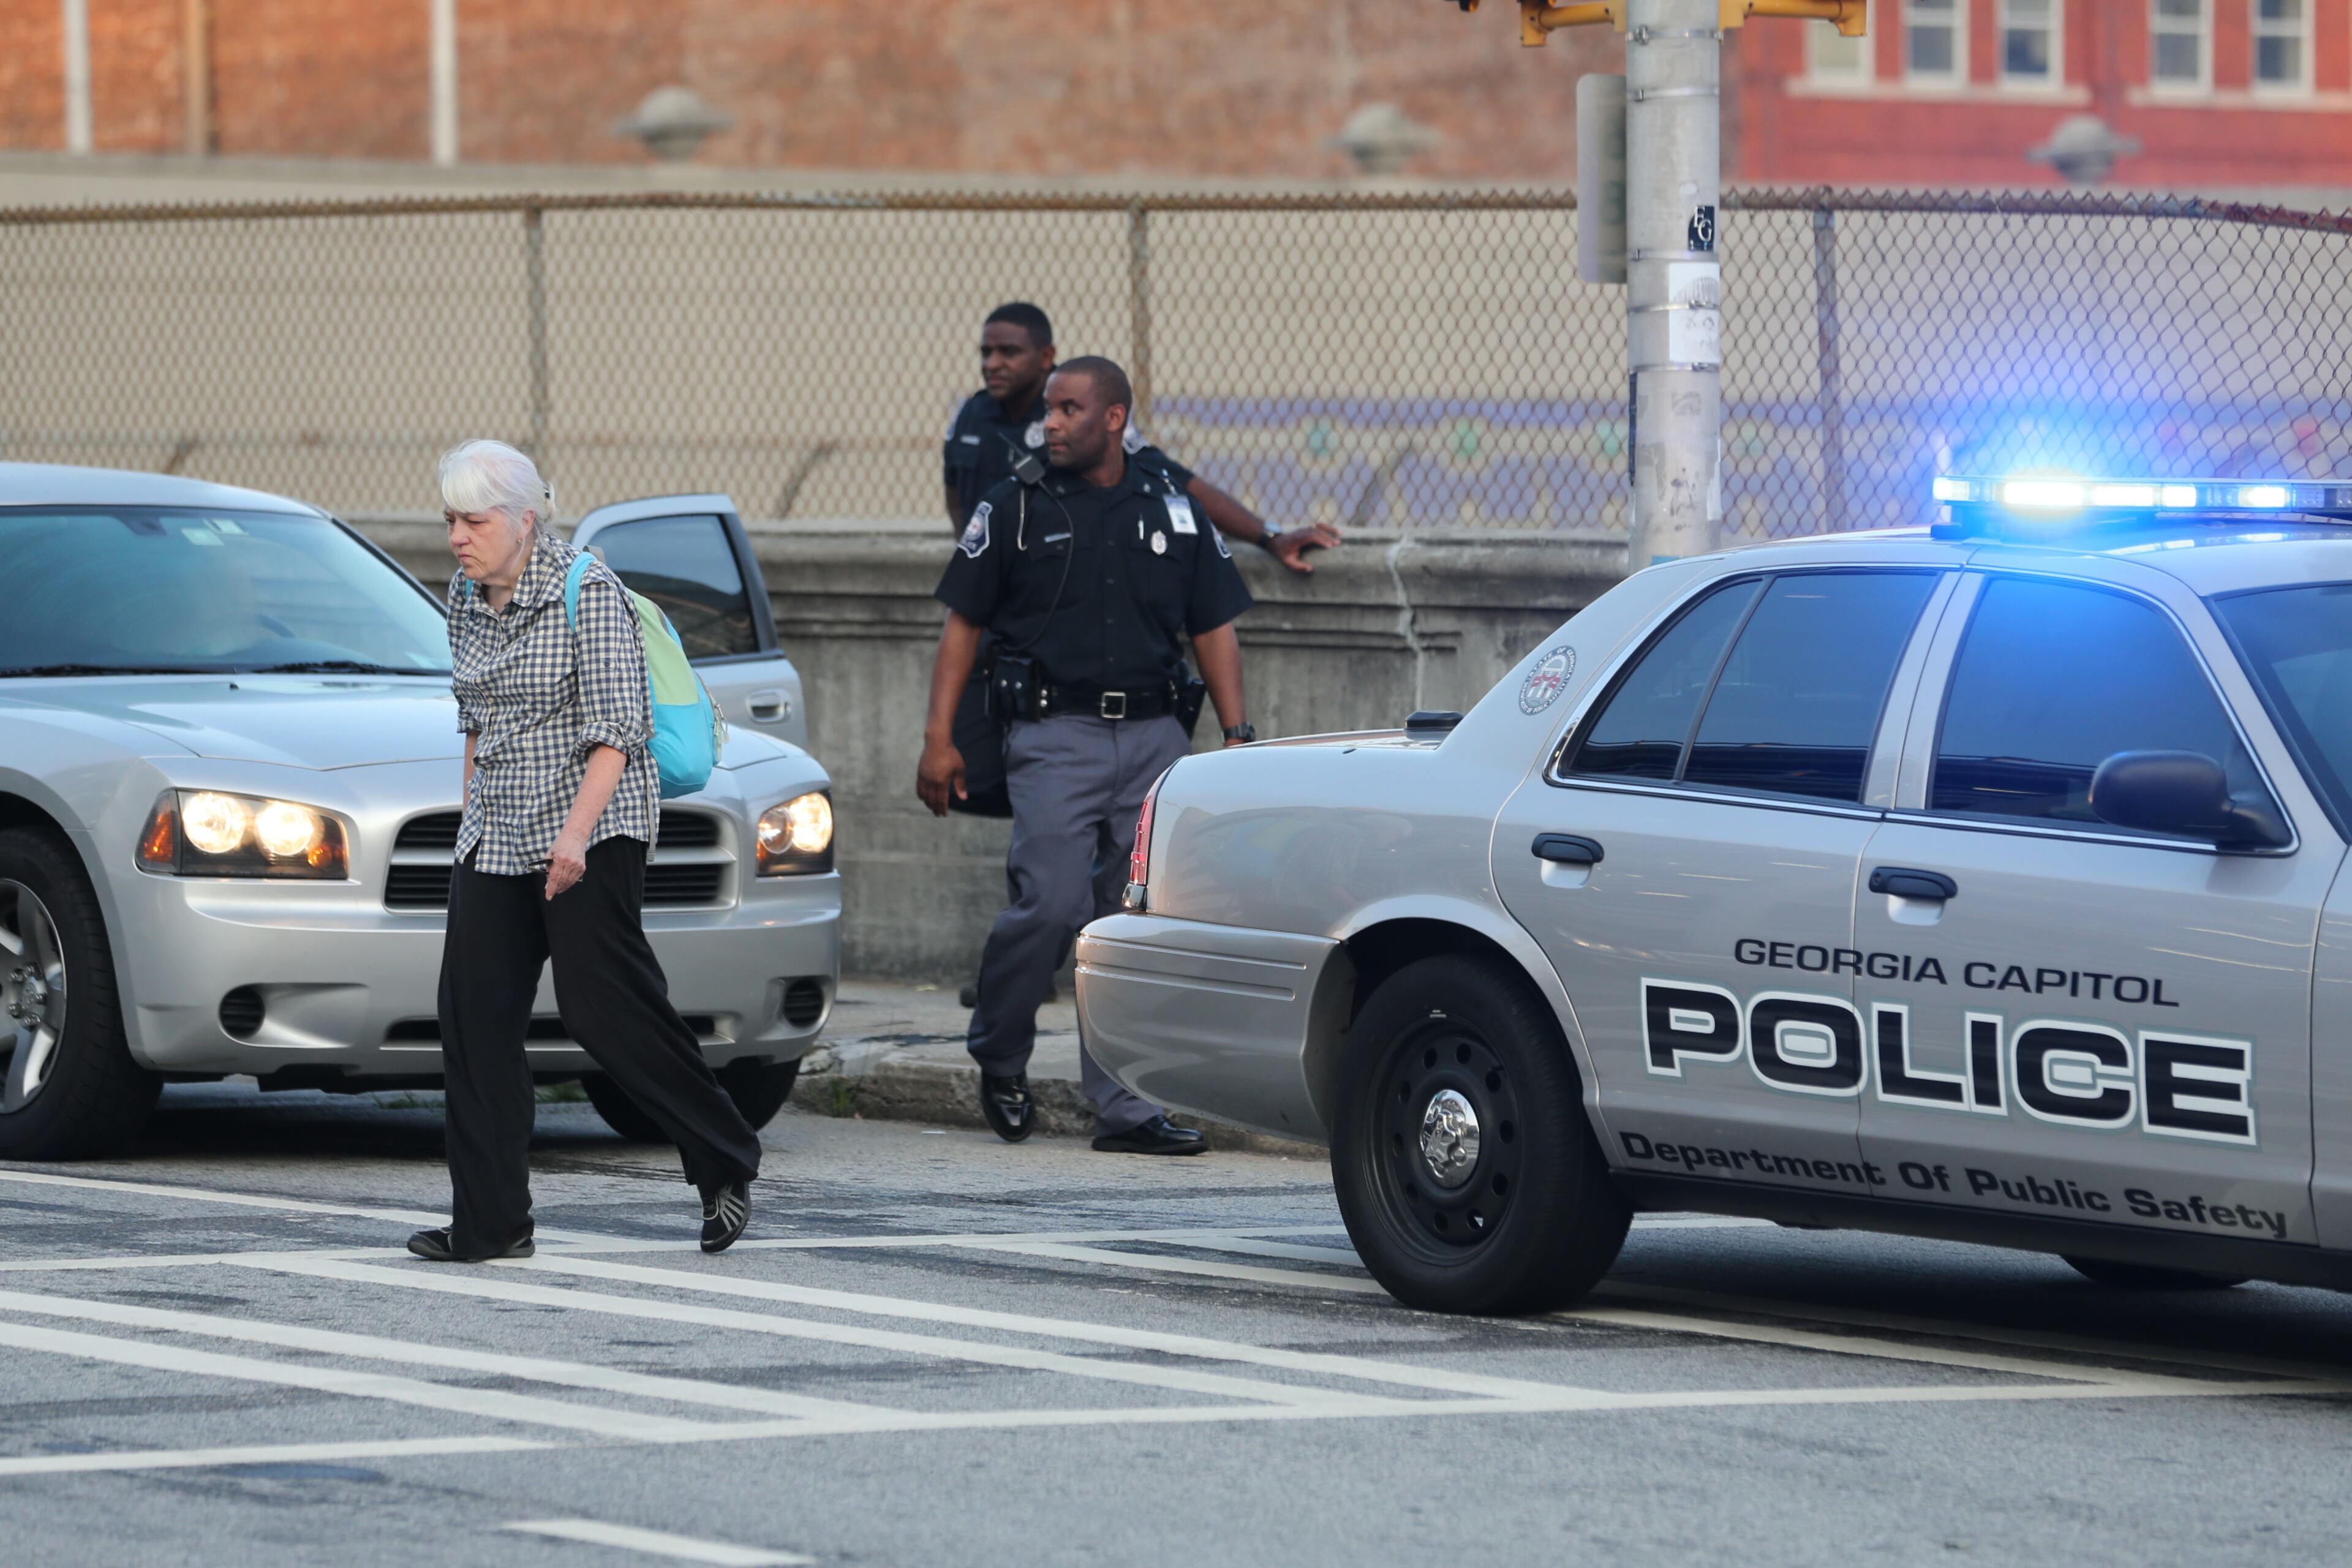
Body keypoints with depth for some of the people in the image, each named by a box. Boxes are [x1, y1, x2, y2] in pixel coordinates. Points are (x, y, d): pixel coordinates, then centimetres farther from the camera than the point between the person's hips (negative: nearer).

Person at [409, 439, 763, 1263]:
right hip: (496, 835, 7)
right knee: (474, 1015, -1)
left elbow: (615, 727, -16)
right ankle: (490, 1221, 1)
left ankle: (726, 1163, 6)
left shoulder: (586, 592, -12)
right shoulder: (467, 597, 10)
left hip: (592, 827, -7)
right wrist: (470, 813, 18)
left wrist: (576, 833, -24)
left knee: (605, 1007, -10)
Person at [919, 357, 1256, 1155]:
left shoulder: (1175, 512, 12)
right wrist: (939, 737, -1)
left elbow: (1214, 629, 15)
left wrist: (1236, 736, 5)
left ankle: (1124, 1106, 4)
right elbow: (963, 624, 7)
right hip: (1055, 736, -3)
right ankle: (999, 1057, 8)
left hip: (1156, 736, 3)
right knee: (1052, 904, -16)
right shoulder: (1013, 510, 6)